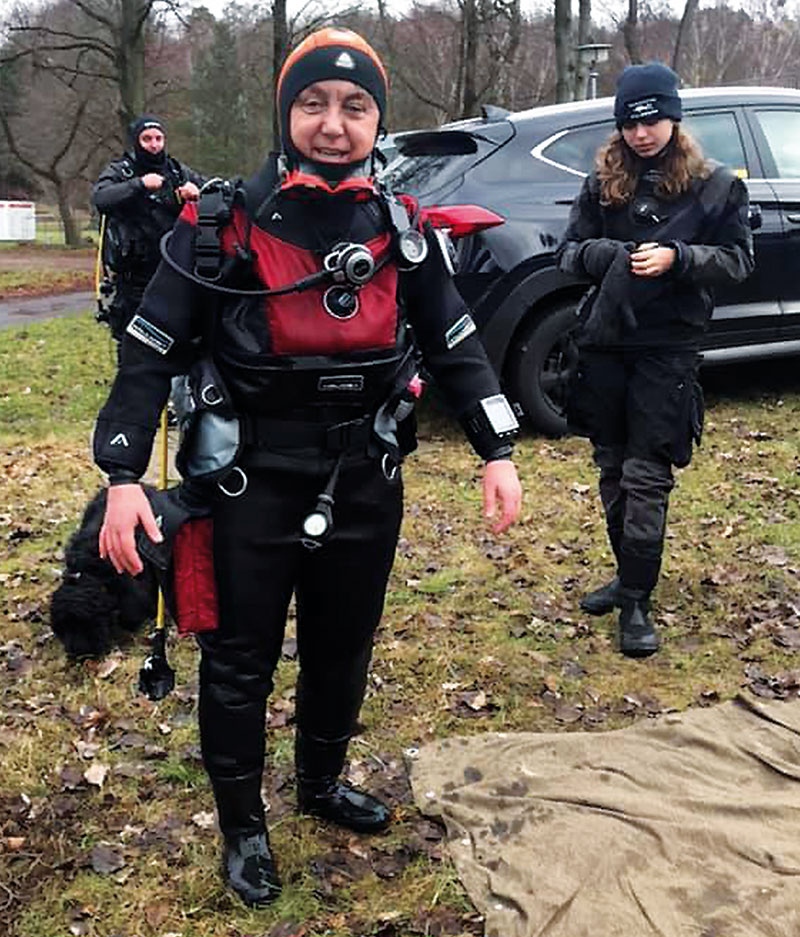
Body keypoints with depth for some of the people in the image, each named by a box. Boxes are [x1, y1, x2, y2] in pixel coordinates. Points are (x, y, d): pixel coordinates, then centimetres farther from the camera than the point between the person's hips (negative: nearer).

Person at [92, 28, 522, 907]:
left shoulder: (401, 229, 1)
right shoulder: (222, 223, -9)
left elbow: (456, 345, 9)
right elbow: (151, 351, -7)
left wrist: (497, 453, 3)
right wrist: (123, 476, -14)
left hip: (367, 484, 3)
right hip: (254, 487, -3)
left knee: (343, 651, 19)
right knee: (238, 664, 9)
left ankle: (321, 782, 45)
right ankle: (242, 825, 32)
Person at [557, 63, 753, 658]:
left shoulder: (715, 186, 0)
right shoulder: (603, 182, 6)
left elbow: (738, 260, 0)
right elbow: (570, 252, 7)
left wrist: (676, 257, -17)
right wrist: (614, 255, -15)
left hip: (668, 347, -3)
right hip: (603, 342, 4)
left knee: (646, 476, -5)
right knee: (612, 468, 13)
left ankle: (637, 603, 3)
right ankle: (628, 575, 30)